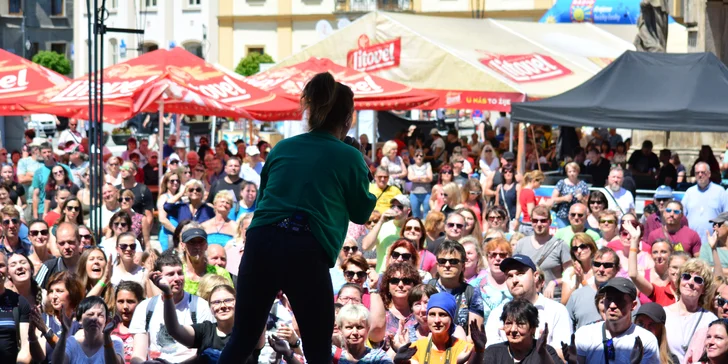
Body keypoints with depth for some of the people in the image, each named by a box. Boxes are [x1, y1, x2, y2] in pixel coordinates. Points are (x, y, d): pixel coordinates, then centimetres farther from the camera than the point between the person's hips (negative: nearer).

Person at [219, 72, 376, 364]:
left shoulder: (282, 148, 16)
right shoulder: (349, 157, 5)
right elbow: (362, 213, 16)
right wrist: (363, 174, 28)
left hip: (260, 242, 4)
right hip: (307, 251, -4)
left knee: (242, 340, 14)